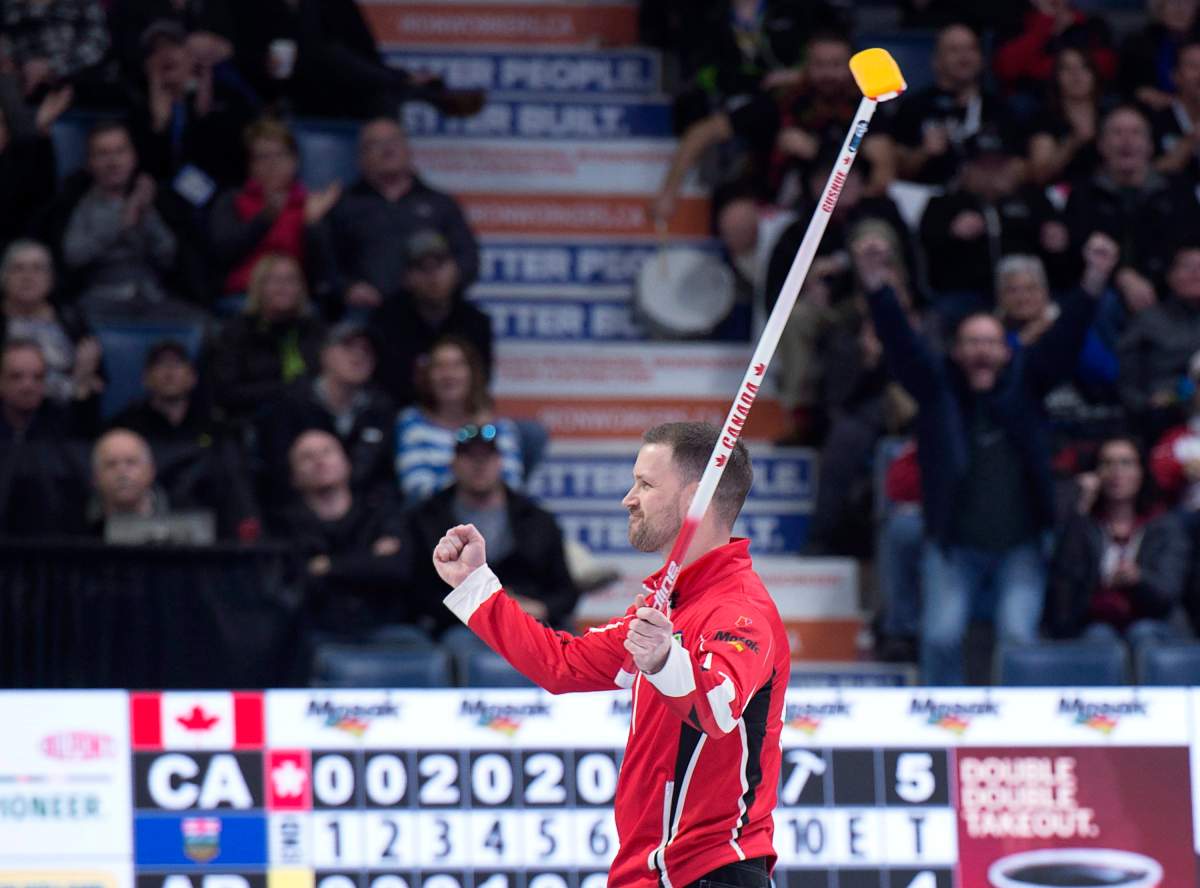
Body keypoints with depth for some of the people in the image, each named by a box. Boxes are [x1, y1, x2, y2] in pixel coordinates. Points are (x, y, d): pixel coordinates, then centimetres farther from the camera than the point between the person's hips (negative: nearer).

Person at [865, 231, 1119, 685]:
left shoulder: (1024, 381, 5)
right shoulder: (937, 386, 1)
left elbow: (1064, 340, -4)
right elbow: (899, 341, -9)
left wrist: (1094, 281, -18)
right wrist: (876, 285, -25)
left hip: (1019, 545, 1)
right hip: (954, 545, -1)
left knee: (1018, 637, -9)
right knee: (941, 638, -8)